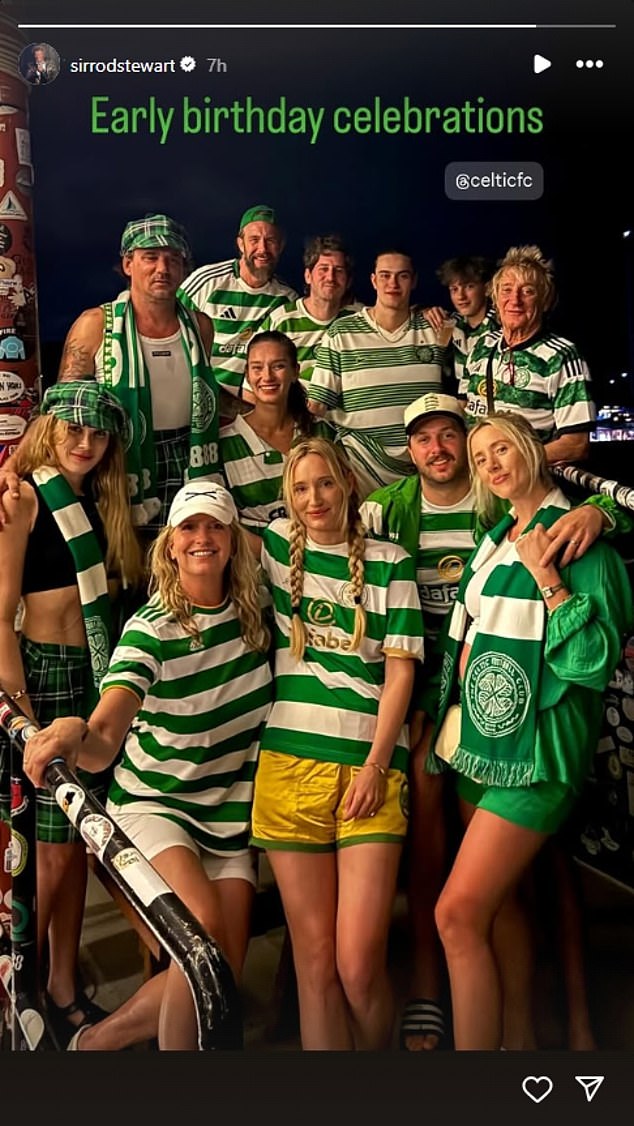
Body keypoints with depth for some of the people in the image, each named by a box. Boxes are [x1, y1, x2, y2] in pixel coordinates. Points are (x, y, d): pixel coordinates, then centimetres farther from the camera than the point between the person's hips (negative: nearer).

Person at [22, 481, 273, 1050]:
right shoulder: (151, 628, -17)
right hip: (154, 805, -4)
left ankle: (96, 1040, 20)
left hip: (228, 815, 5)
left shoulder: (254, 612, -5)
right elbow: (103, 744, -31)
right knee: (204, 925, -29)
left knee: (225, 974, -2)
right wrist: (77, 733, -54)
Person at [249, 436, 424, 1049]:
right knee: (315, 960, 3)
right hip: (289, 763, 2)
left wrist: (376, 765, -6)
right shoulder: (277, 544, 13)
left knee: (359, 965, -7)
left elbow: (400, 668, 2)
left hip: (369, 766, -1)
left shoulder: (388, 562, 8)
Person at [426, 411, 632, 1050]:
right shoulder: (498, 538, 14)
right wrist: (441, 725, 18)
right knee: (499, 900, 16)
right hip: (479, 737, 8)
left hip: (532, 745, -8)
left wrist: (547, 576, -20)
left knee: (458, 913, -12)